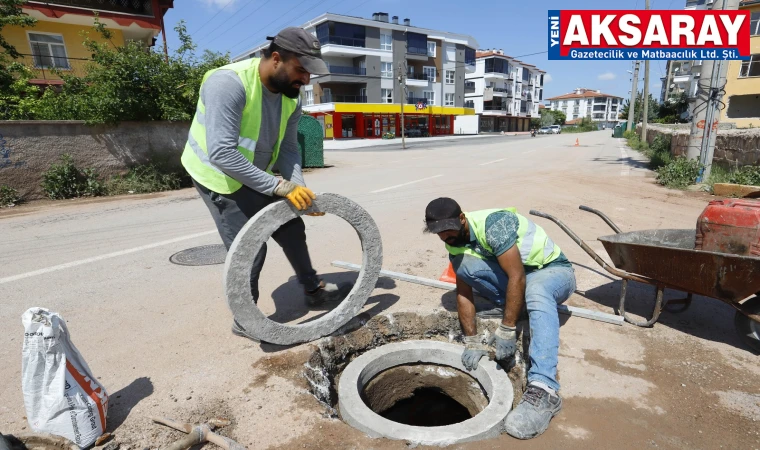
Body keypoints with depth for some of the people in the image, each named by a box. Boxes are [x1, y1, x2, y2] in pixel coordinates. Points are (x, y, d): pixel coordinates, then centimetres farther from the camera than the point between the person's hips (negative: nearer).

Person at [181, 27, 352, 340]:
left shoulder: (290, 96, -7)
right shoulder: (229, 83, -30)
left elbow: (288, 149, -4)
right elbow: (222, 153, -38)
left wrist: (299, 189, -22)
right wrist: (282, 187, -39)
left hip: (257, 176, 7)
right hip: (220, 176, -7)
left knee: (292, 230, 11)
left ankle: (314, 290, 31)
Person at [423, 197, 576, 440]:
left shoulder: (493, 223, -29)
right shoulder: (455, 244, -6)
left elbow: (517, 277, -32)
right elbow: (463, 292, -6)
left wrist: (507, 331, -31)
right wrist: (472, 340, -15)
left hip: (554, 270, -6)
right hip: (513, 277, 6)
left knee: (536, 290, -42)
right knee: (462, 263, -18)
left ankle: (544, 391, -47)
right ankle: (507, 305, 0)